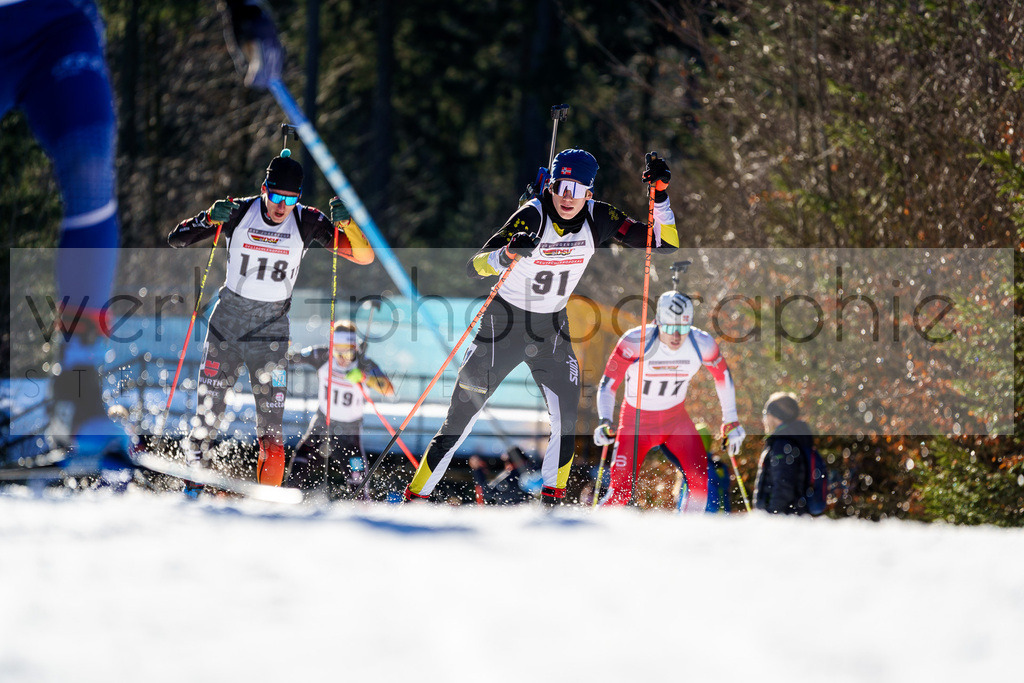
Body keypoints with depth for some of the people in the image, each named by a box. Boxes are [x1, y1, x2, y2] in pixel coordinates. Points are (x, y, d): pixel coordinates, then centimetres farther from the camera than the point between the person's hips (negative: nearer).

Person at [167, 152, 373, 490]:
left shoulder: (307, 222, -7)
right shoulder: (239, 213, -7)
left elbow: (364, 257, -10)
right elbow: (175, 239, -7)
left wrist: (346, 224, -30)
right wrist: (209, 219, -25)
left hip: (271, 332, -1)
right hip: (227, 322, 1)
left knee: (271, 431, -8)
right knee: (206, 417, 2)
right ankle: (192, 485, 21)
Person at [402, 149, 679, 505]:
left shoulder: (598, 218, -11)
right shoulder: (532, 216, -23)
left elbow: (666, 244, -8)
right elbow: (474, 267, -28)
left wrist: (660, 194, -22)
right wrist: (509, 254, -48)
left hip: (552, 328, 3)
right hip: (504, 323, -3)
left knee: (567, 417, -12)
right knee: (462, 414, -2)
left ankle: (553, 496, 7)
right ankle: (417, 493, 10)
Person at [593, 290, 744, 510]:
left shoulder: (702, 344, -16)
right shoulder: (635, 342, -26)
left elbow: (722, 376, 4)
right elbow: (608, 385, -18)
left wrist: (731, 421, 7)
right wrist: (605, 422, -32)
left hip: (676, 420, 2)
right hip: (636, 422, -2)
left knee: (700, 480, -18)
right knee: (621, 492, -11)